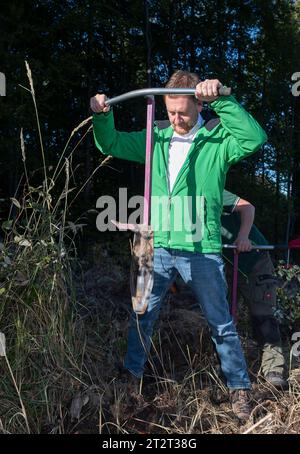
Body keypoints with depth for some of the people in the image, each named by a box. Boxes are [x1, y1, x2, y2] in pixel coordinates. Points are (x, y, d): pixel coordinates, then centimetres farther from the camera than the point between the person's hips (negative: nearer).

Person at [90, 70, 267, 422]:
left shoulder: (217, 139, -5)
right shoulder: (156, 137, 7)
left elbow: (254, 138, -23)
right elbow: (111, 144, 11)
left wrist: (222, 100, -28)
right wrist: (102, 116, -8)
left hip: (202, 251, -3)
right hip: (158, 247, 4)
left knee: (221, 324, 10)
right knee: (142, 315, 16)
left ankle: (239, 389, 29)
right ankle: (132, 375, 37)